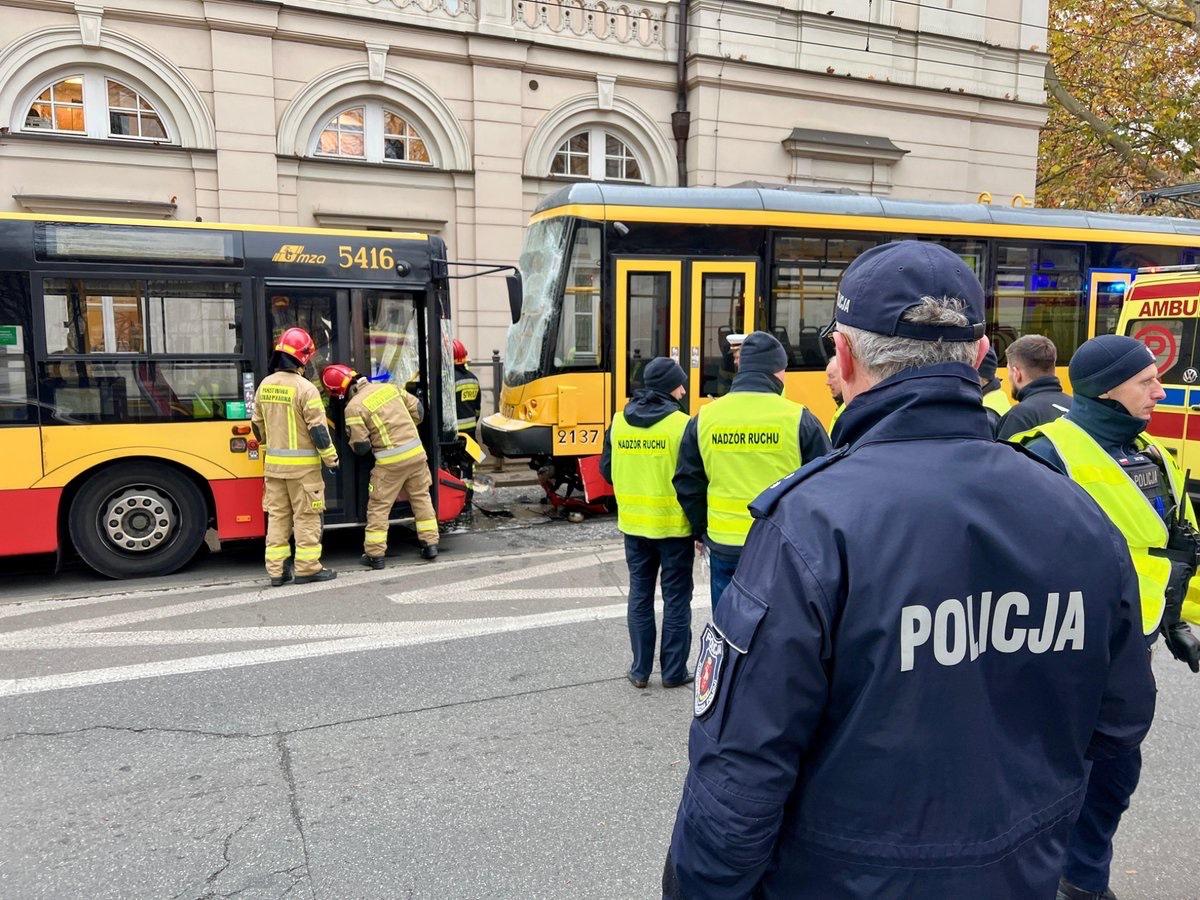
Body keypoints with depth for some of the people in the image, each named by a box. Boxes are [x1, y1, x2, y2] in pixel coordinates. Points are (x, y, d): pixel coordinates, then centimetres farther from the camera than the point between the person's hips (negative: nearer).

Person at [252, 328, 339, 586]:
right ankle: (307, 568, 7)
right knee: (306, 516, 2)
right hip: (302, 465, -6)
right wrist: (331, 458, -3)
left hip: (273, 463, 6)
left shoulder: (265, 386, 6)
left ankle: (277, 570, 15)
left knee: (277, 515, 11)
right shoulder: (304, 388, -15)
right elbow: (318, 429, -14)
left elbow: (258, 424, 15)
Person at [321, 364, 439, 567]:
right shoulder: (388, 387, 7)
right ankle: (430, 544, 20)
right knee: (421, 498, 17)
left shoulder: (353, 407, -10)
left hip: (391, 462, -5)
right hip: (416, 451, 6)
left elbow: (361, 447, -9)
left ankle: (375, 554, 11)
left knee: (378, 506, 7)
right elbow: (416, 408, 15)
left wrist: (353, 440, 14)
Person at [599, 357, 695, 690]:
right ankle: (674, 671, 18)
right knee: (676, 599, 9)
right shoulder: (681, 424, -15)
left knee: (640, 596, 15)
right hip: (673, 525, -4)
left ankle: (640, 670, 21)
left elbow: (607, 469, 6)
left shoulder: (619, 422, 0)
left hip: (633, 524, 4)